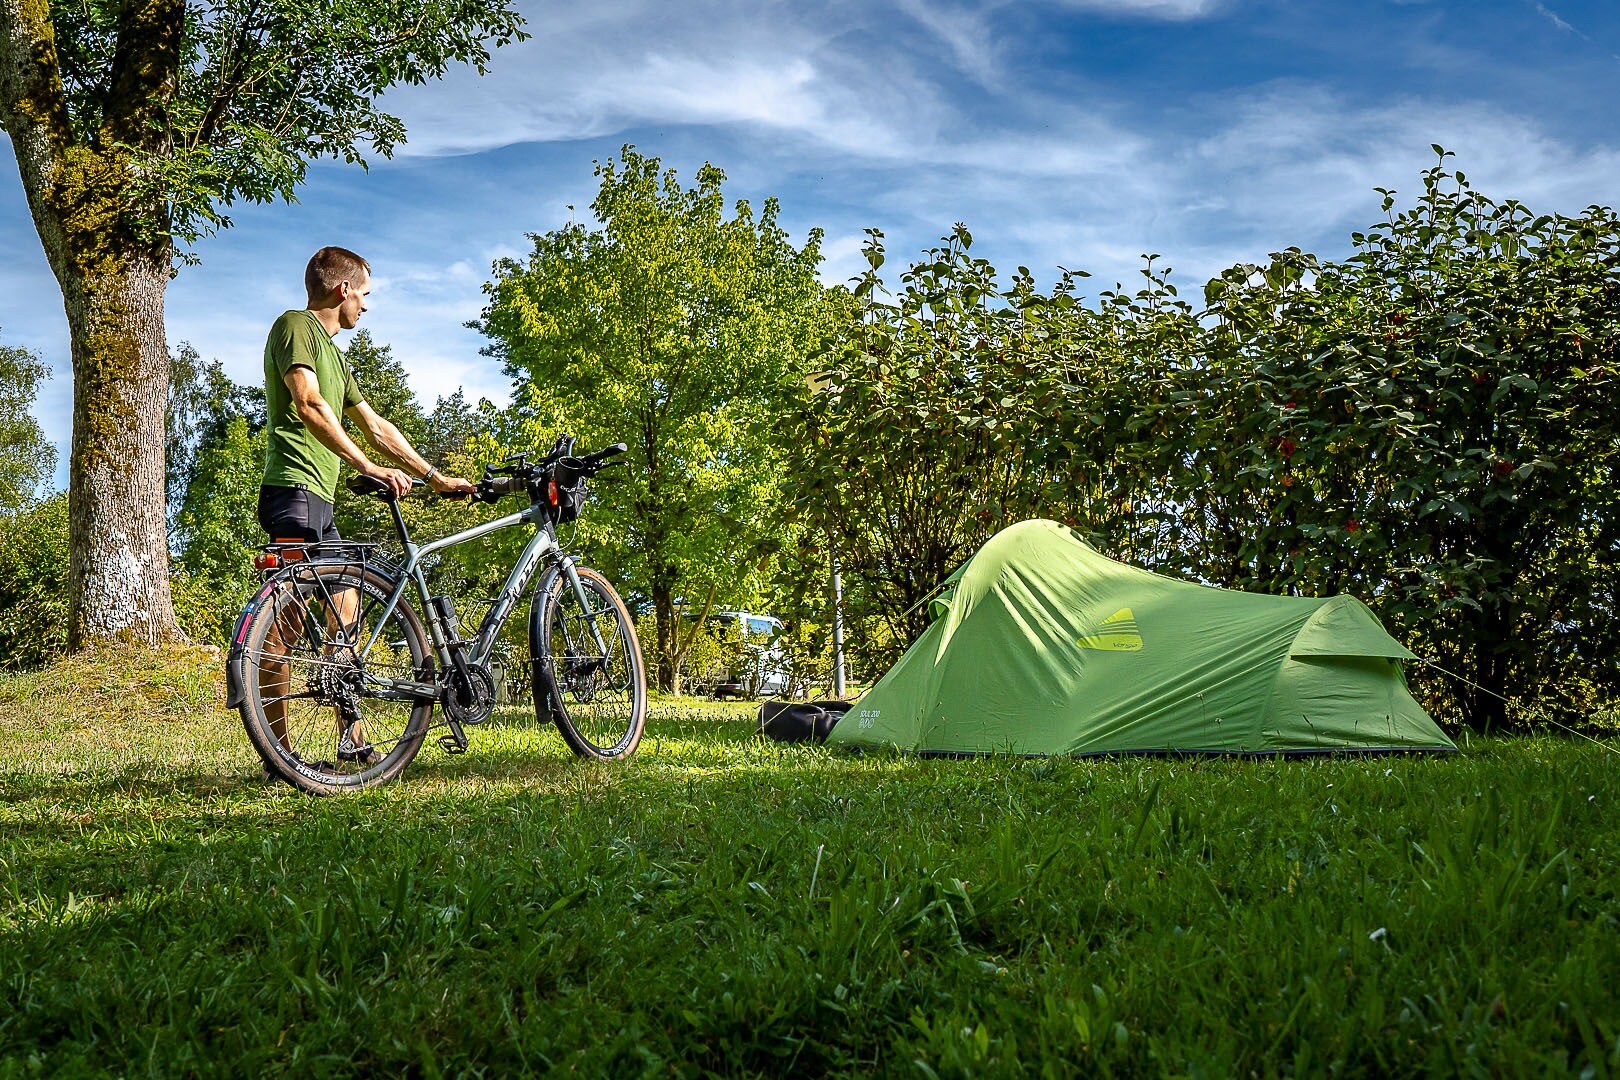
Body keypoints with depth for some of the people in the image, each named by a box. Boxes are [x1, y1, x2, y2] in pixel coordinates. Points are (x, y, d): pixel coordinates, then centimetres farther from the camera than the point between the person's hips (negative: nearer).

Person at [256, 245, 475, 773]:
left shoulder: (333, 353, 26)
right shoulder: (296, 326, -3)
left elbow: (377, 428, 28)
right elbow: (309, 406, -18)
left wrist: (436, 477, 26)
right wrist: (368, 467, -24)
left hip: (320, 500, 10)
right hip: (295, 490, -10)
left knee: (345, 615, 10)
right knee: (288, 620, -12)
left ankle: (351, 740, 13)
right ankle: (278, 750, -13)